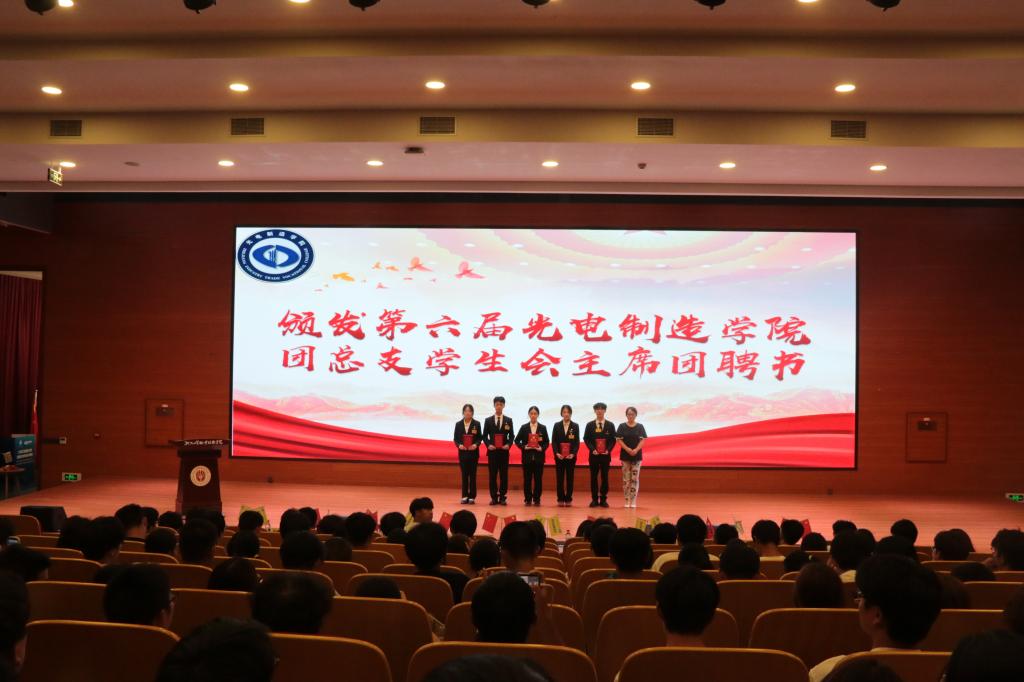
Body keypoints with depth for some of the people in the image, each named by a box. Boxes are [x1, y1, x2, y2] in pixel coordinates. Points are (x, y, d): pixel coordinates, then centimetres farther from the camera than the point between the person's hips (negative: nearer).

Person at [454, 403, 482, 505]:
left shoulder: (476, 424, 0)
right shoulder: (458, 424, 5)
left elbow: (480, 437, 1)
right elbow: (456, 438, 5)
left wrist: (476, 444, -18)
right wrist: (459, 445, -14)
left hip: (473, 453, -2)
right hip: (463, 453, 2)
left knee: (472, 475, 1)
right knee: (464, 475, 5)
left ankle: (472, 497, 5)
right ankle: (464, 496, 10)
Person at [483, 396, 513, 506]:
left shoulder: (508, 420, 7)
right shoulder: (488, 420, 7)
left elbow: (511, 436, 7)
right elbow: (485, 436, 7)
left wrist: (508, 445, -11)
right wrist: (488, 445, -10)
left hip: (504, 451, 0)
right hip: (492, 451, 0)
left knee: (504, 475, 1)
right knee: (492, 475, 1)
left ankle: (503, 497, 6)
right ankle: (494, 497, 6)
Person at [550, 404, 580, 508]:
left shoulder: (575, 426, 3)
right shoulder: (557, 425, 5)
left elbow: (577, 442, 0)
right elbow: (553, 441, 2)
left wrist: (573, 454, -14)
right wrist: (556, 453, -12)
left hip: (571, 456, 0)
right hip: (559, 456, 0)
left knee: (570, 478, 3)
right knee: (559, 478, 2)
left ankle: (568, 499, 8)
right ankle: (561, 499, 7)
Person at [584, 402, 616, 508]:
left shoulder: (610, 425, 6)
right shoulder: (590, 425, 6)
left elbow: (613, 440, 4)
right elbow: (586, 439, 3)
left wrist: (608, 450, -12)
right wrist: (592, 449, -12)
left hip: (606, 455, 0)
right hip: (594, 454, 0)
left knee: (604, 477, 2)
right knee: (594, 477, 2)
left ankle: (603, 499, 8)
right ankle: (594, 499, 7)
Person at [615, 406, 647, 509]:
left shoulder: (640, 426, 3)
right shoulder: (622, 426, 2)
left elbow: (643, 440, -2)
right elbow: (619, 440, -3)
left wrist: (636, 450, -18)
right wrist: (627, 449, -18)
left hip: (637, 455, 0)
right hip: (625, 455, 0)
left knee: (635, 478, -1)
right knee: (626, 479, 1)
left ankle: (633, 501, 3)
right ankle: (626, 501, 6)